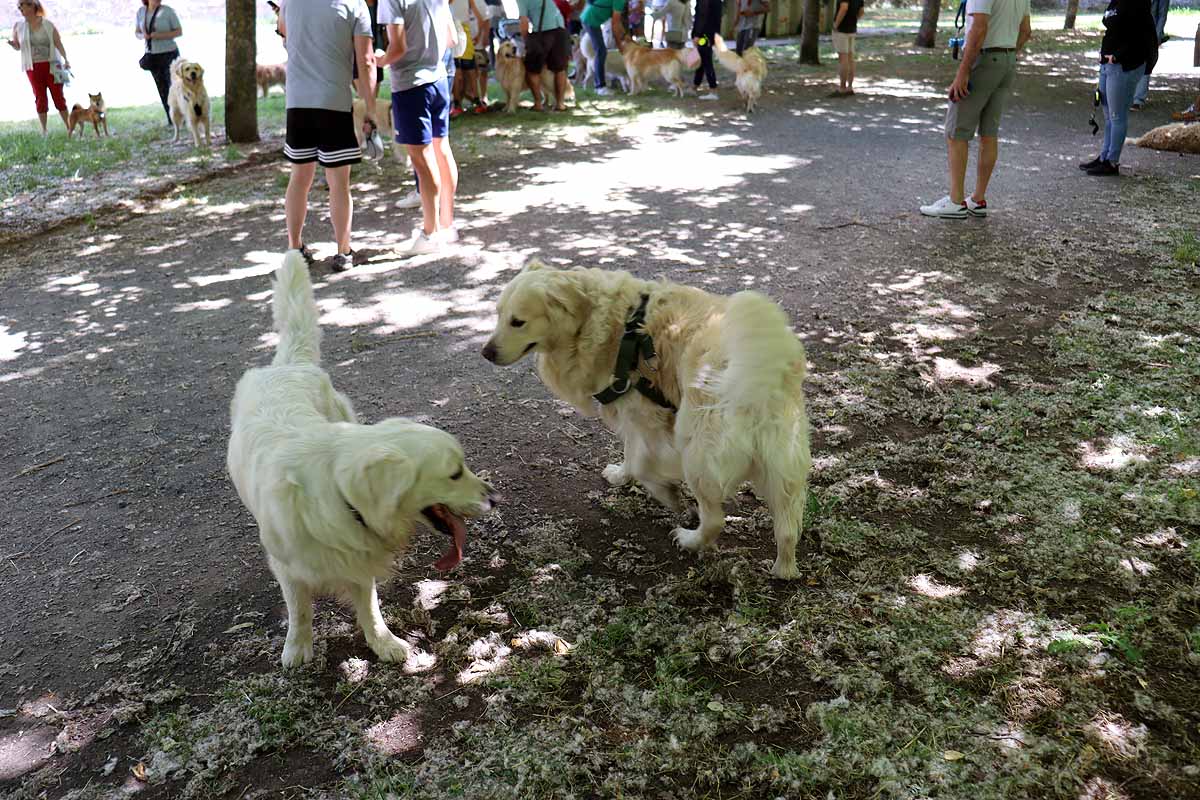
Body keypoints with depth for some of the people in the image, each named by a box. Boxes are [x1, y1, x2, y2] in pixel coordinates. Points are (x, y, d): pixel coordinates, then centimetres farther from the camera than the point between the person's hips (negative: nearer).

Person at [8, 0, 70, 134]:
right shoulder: (18, 26, 4)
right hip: (33, 67, 2)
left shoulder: (48, 25, -2)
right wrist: (13, 44, -12)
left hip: (52, 65, -2)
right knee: (40, 98, 2)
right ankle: (44, 130, 8)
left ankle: (68, 127, 8)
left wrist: (66, 60, -15)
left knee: (58, 96, 1)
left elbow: (59, 44, -3)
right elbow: (17, 46, 11)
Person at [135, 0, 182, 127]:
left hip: (169, 53, -4)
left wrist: (161, 35, -21)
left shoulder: (168, 11, -9)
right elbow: (137, 32, 12)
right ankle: (171, 119, 16)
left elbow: (179, 31, -8)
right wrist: (143, 36, -12)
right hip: (152, 55, 4)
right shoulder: (141, 12, 3)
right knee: (162, 88, 8)